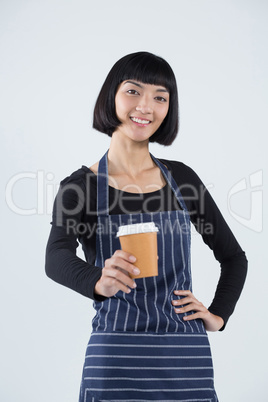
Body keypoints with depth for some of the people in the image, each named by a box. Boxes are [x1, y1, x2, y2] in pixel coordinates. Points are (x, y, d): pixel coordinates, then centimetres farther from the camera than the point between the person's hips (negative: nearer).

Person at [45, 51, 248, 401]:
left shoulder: (182, 179, 6)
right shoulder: (79, 186, -4)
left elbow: (233, 256, 17)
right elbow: (56, 258, -23)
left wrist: (218, 316, 4)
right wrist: (100, 281, -42)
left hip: (187, 359, 3)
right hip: (116, 359, -3)